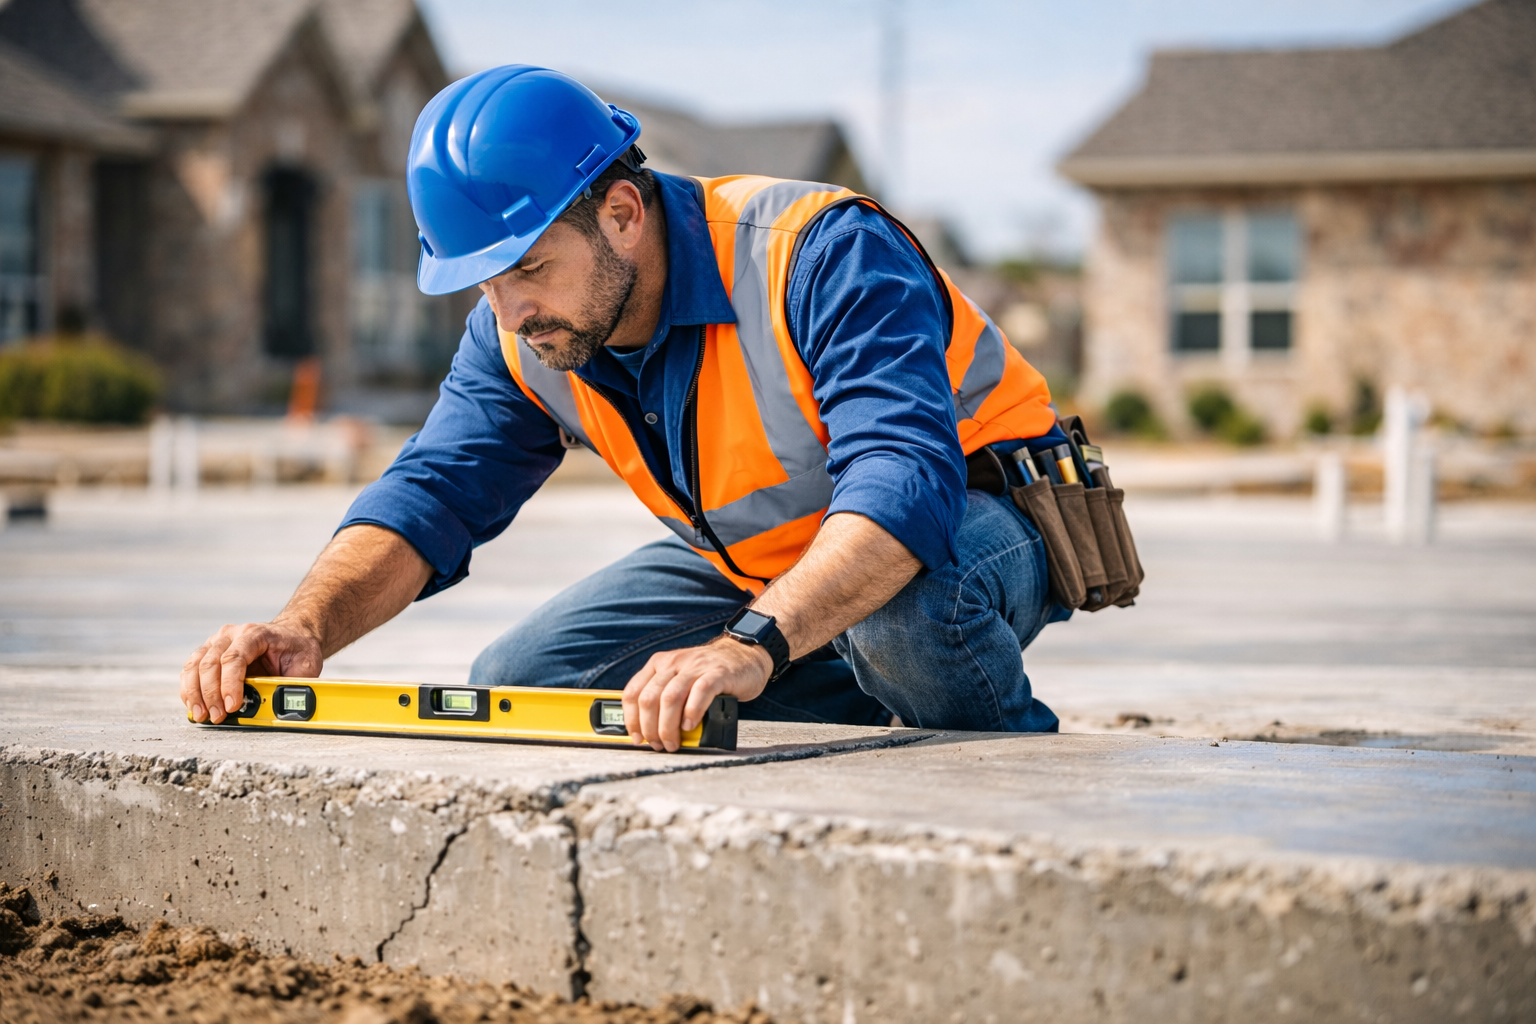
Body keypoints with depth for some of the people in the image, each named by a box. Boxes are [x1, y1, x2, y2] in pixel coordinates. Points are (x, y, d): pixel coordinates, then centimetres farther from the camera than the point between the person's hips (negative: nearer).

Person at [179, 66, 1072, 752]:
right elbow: (430, 496, -13)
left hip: (974, 513, -7)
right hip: (751, 562, 8)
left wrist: (753, 646, -62)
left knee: (894, 606, -43)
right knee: (511, 688, -4)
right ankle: (890, 710, -1)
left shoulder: (819, 254, -33)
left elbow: (904, 483, -46)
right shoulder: (519, 335, -11)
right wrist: (306, 629, -35)